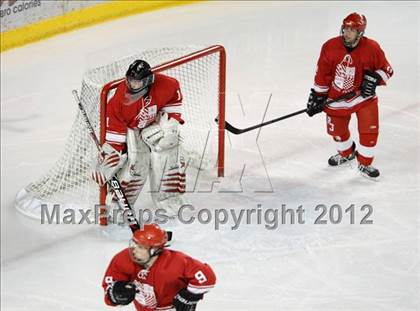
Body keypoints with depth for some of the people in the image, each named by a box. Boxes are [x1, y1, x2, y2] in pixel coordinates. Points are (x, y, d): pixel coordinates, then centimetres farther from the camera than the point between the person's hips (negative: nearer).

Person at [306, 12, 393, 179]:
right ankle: (346, 153, 45)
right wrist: (317, 96, -1)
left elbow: (386, 70, -4)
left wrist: (374, 78, -23)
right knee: (337, 130, 12)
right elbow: (322, 75, -3)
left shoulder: (371, 48, -15)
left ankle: (365, 163, 14)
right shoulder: (330, 47, -12)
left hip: (364, 95, -2)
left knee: (369, 130, -9)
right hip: (337, 96, 2)